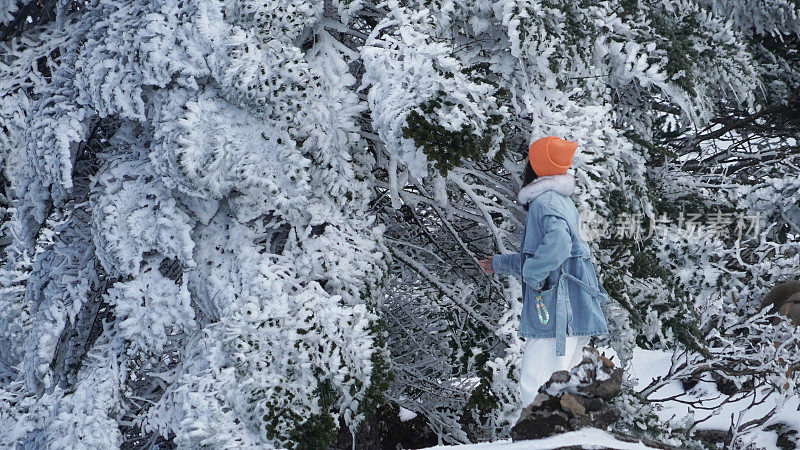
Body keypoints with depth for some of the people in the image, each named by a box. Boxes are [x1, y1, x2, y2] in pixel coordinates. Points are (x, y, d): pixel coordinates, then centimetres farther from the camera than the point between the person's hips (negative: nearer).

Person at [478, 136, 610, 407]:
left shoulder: (545, 201, -10)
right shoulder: (561, 202, 20)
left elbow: (557, 244, -31)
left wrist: (532, 275, -18)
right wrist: (500, 264, 41)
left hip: (556, 314, -10)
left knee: (535, 389, -12)